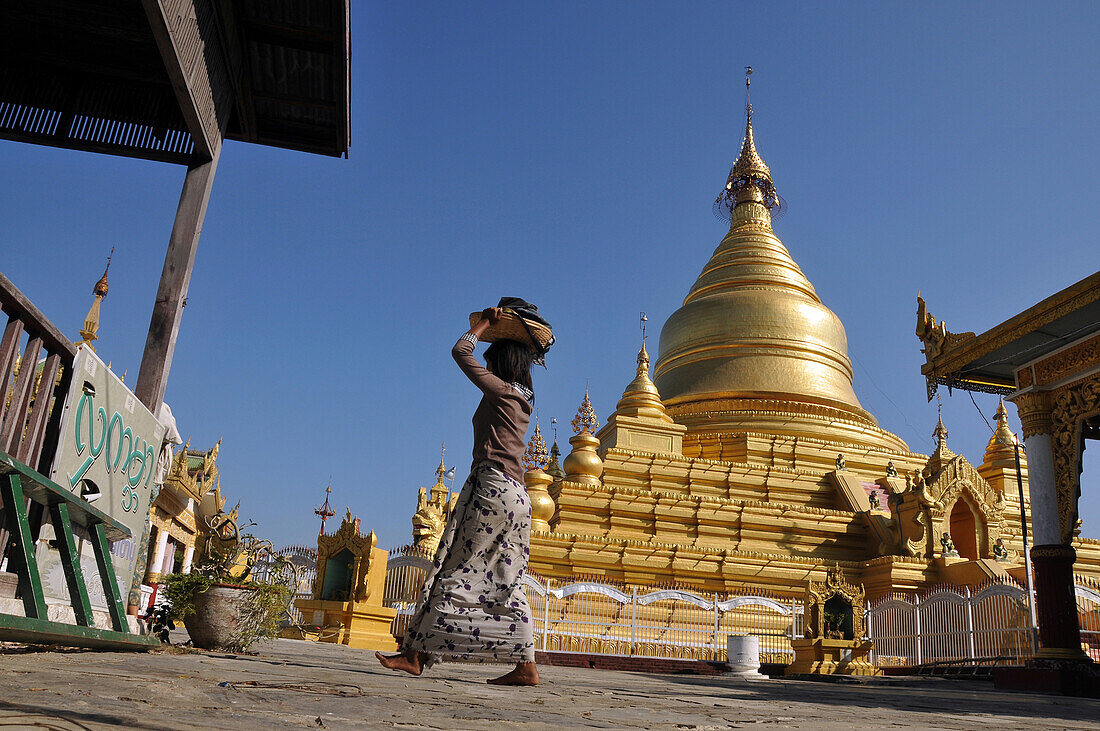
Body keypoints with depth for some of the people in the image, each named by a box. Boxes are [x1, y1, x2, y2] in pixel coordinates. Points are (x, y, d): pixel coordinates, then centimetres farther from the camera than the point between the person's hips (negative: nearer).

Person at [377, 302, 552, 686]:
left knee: (453, 572, -5)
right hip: (516, 496, 9)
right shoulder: (522, 398, 17)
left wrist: (486, 324, 9)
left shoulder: (500, 390, -5)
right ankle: (526, 666, 8)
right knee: (506, 584, 8)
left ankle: (415, 654, 1)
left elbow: (461, 352, -2)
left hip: (491, 488, -9)